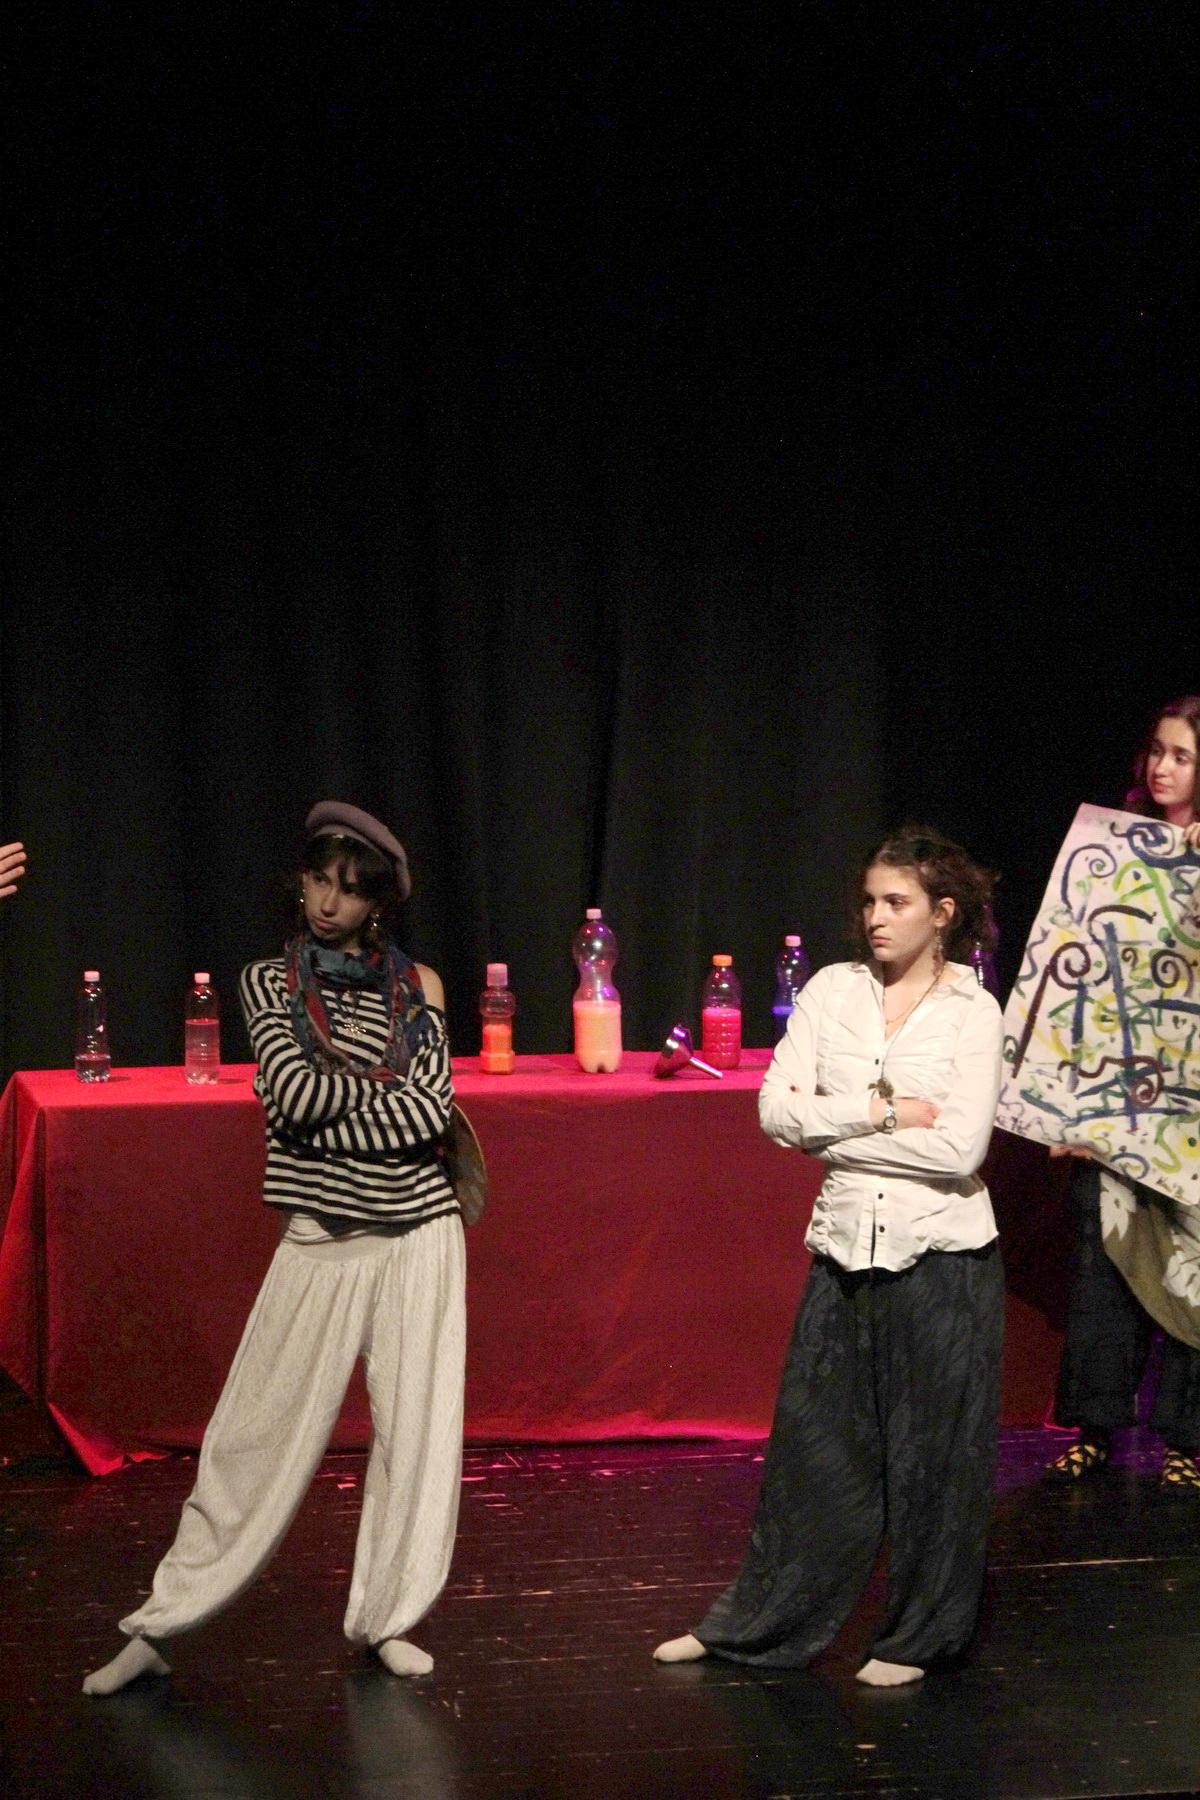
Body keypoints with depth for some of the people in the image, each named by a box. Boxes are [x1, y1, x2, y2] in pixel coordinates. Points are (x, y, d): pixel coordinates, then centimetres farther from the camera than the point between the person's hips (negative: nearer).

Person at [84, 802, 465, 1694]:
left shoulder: (416, 985, 5)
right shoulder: (269, 981, 2)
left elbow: (433, 1109, -8)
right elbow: (293, 1093, -13)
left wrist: (326, 1114, -12)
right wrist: (391, 1094, -6)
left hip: (419, 1229, 2)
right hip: (321, 1240, -2)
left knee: (419, 1431, 3)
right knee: (261, 1430, -2)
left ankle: (387, 1618, 18)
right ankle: (157, 1628, 5)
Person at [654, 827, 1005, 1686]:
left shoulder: (973, 1013, -5)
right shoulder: (833, 990, 5)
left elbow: (959, 1148, -16)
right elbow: (778, 1108, -3)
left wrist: (832, 1129, -10)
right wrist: (886, 1114, -12)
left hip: (941, 1258, -3)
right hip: (847, 1249, 3)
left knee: (932, 1449, 5)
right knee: (813, 1444, 9)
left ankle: (920, 1637, 19)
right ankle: (763, 1624, 21)